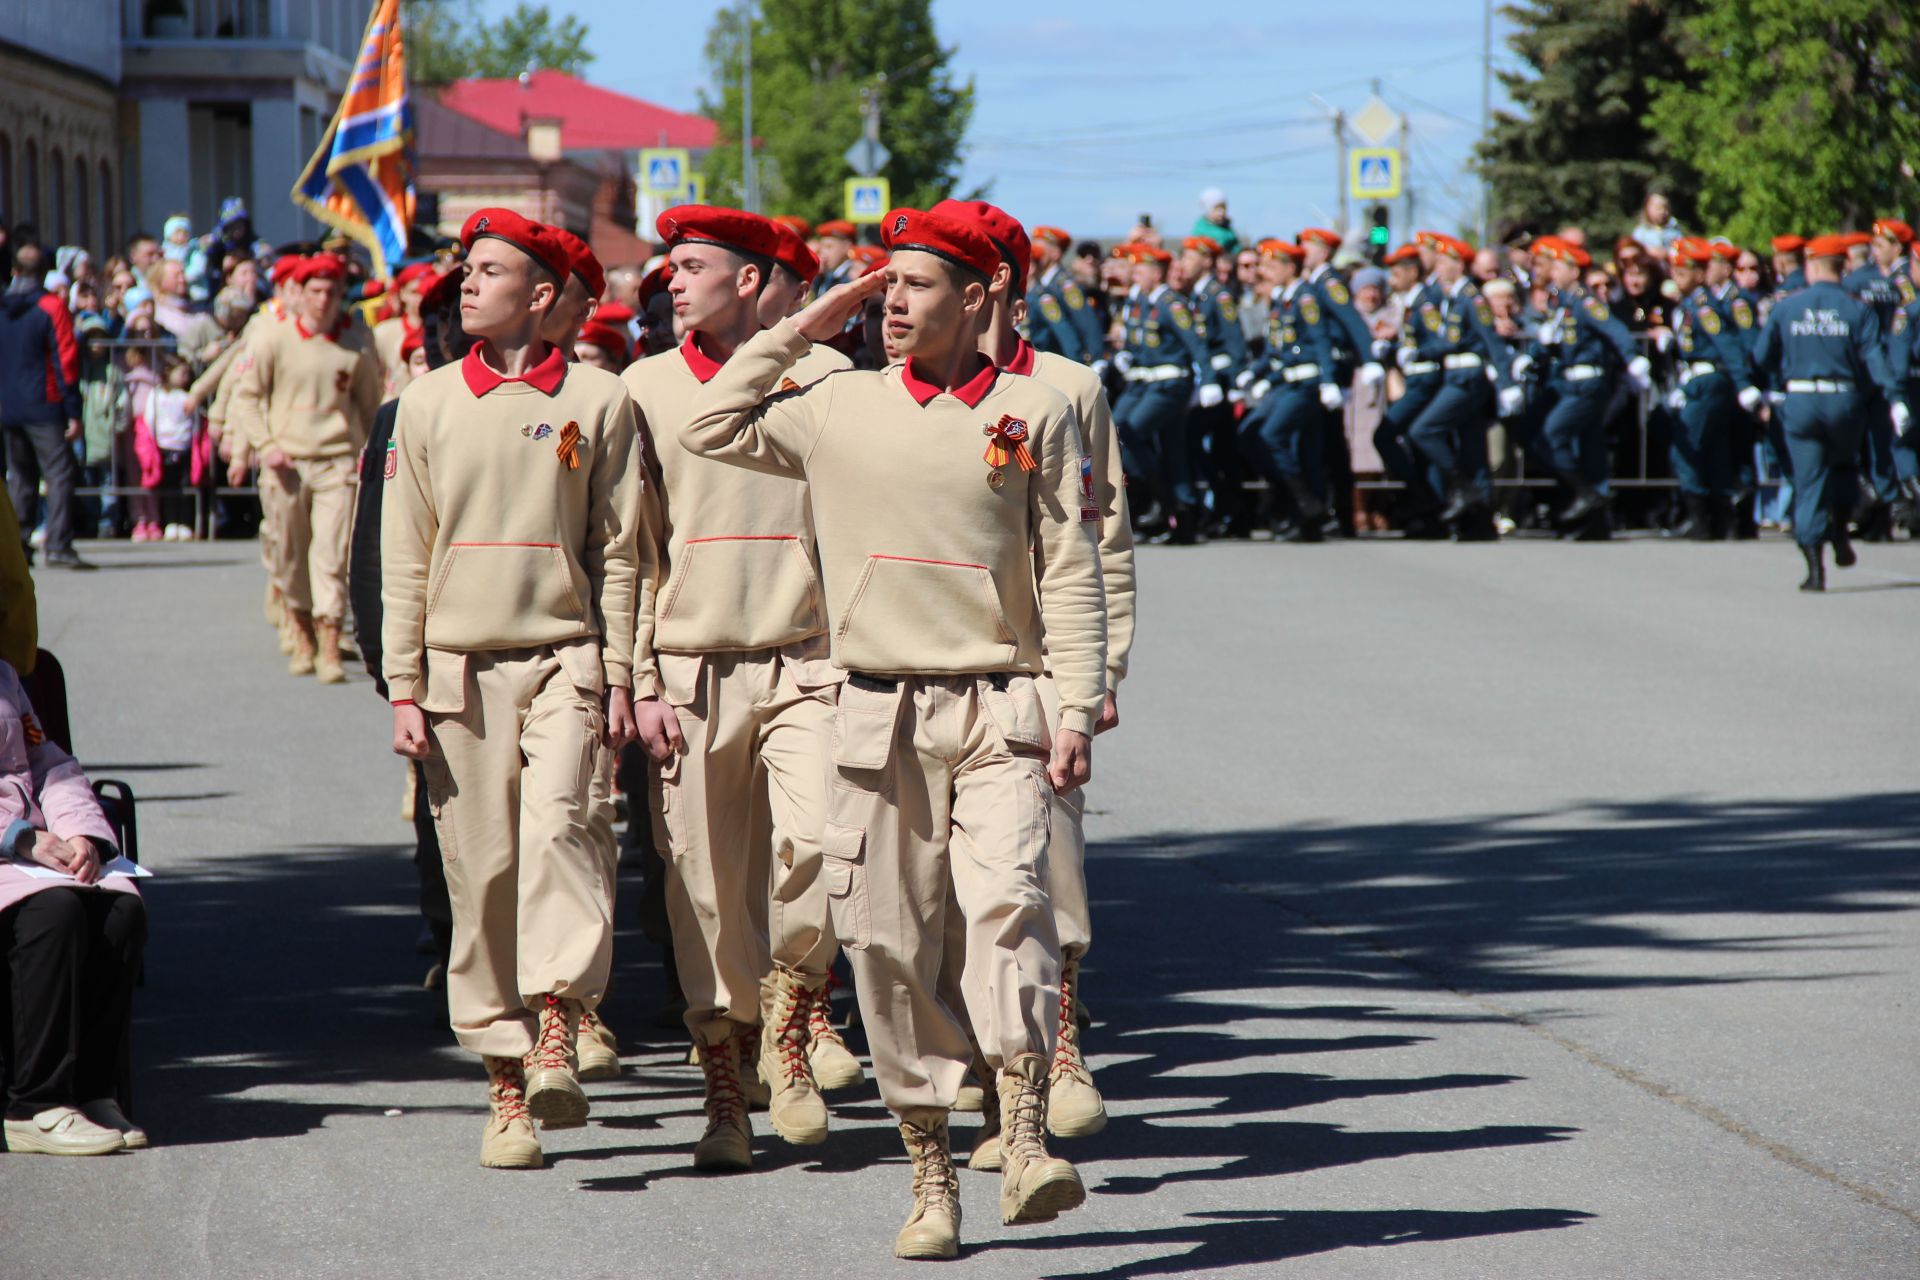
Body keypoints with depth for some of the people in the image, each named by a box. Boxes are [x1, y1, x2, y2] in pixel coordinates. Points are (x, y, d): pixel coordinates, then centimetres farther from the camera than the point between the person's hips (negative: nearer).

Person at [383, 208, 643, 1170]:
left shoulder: (598, 401, 3)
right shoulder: (428, 405, 9)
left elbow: (618, 550, 5)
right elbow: (403, 559, 10)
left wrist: (618, 676, 0)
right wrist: (403, 686, 4)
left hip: (565, 657, -2)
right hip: (462, 666, 2)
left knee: (562, 823, -23)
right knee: (481, 868, 1)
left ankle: (556, 1036, -28)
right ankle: (505, 1086, 6)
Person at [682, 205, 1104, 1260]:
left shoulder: (1034, 413, 4)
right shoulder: (841, 408, 10)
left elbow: (1069, 572, 3)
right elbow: (712, 429, 8)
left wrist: (1078, 709, -4)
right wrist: (803, 328, 8)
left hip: (998, 708, -2)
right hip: (878, 714, 3)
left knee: (1008, 899, -23)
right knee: (886, 942, 1)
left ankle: (1024, 1140, -28)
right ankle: (930, 1172, 11)